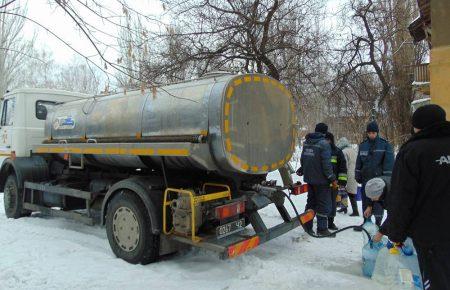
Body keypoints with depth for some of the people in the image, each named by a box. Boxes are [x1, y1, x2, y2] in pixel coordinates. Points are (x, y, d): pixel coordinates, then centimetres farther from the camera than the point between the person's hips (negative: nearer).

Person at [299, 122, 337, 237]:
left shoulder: (306, 142, 7)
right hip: (321, 180, -7)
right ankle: (322, 228, 7)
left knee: (311, 201, 17)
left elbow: (303, 159, 15)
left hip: (309, 178, 7)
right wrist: (332, 178, -11)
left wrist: (302, 170, 31)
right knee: (324, 204, 3)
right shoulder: (324, 144, -15)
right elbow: (326, 163, -18)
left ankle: (307, 225, 21)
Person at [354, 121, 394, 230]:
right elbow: (358, 162, 13)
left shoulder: (385, 145, -4)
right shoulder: (363, 145, 8)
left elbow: (389, 162, -8)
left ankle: (378, 223, 12)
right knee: (365, 201, 11)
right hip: (366, 178, 4)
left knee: (378, 201, 1)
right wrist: (358, 176, 9)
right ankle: (366, 222, 22)